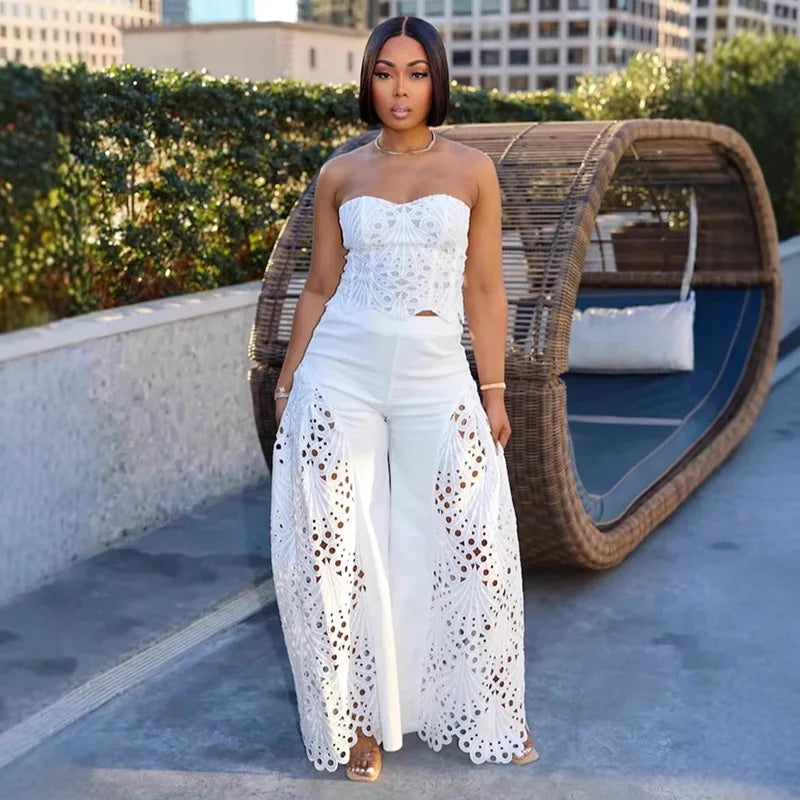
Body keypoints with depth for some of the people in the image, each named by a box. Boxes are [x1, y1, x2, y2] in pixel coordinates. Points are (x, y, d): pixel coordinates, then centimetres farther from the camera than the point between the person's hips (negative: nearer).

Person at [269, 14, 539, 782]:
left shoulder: (472, 169, 4)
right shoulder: (339, 174, 5)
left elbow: (484, 290, 4)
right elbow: (319, 288, 9)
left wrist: (494, 392, 2)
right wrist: (287, 382, 8)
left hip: (436, 379, 0)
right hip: (342, 375, 1)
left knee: (467, 546, 3)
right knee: (341, 549, 3)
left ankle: (486, 711, 24)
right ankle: (361, 716, 20)